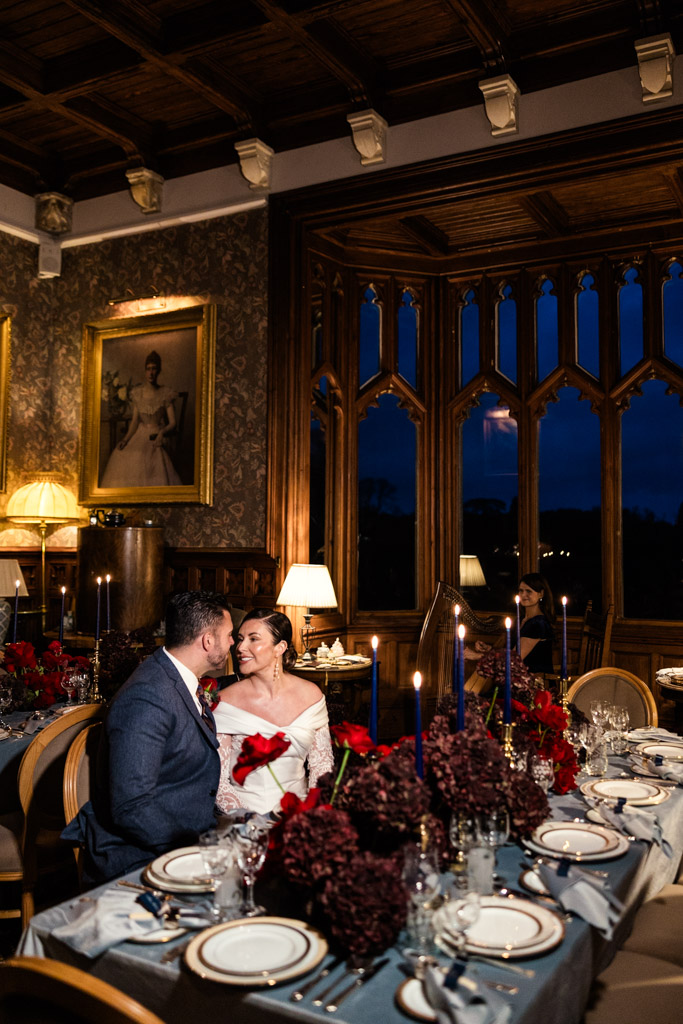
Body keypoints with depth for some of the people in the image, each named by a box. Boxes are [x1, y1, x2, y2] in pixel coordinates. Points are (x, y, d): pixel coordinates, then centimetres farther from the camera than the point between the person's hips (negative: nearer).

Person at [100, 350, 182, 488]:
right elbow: (134, 420, 10)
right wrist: (125, 439, -4)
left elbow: (172, 423, -1)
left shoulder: (166, 394, 0)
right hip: (139, 435, 3)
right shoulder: (137, 393, 9)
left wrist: (162, 433, -21)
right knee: (120, 455, -20)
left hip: (157, 438, -3)